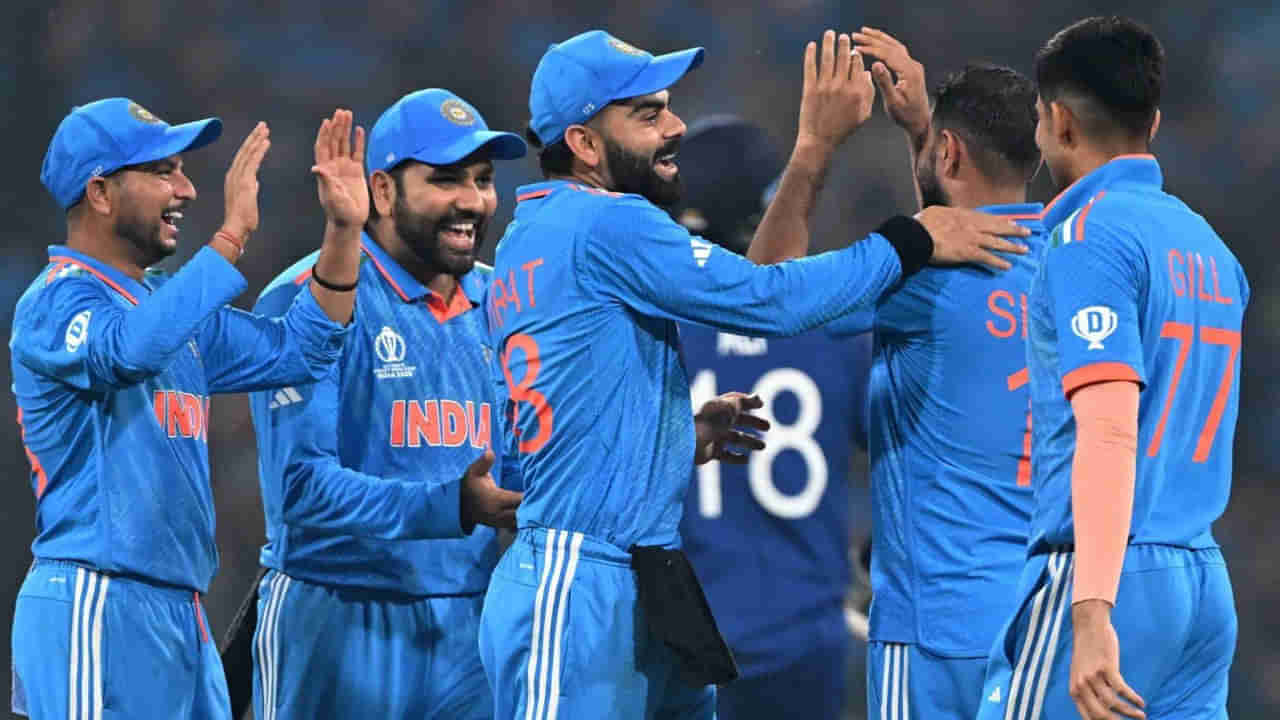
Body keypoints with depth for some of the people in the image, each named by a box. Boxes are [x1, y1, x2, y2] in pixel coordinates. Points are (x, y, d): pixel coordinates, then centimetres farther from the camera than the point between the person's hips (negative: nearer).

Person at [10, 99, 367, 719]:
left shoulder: (168, 300, 20)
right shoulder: (58, 300, -9)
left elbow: (297, 350, 19)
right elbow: (130, 348, -31)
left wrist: (343, 233, 7)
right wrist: (232, 237, -29)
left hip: (180, 612, 9)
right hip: (95, 607, -9)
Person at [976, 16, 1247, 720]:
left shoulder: (1090, 234, -8)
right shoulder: (1207, 245, 17)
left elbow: (1109, 434, -18)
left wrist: (1092, 612, -24)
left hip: (1103, 577, -8)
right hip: (1206, 582, 8)